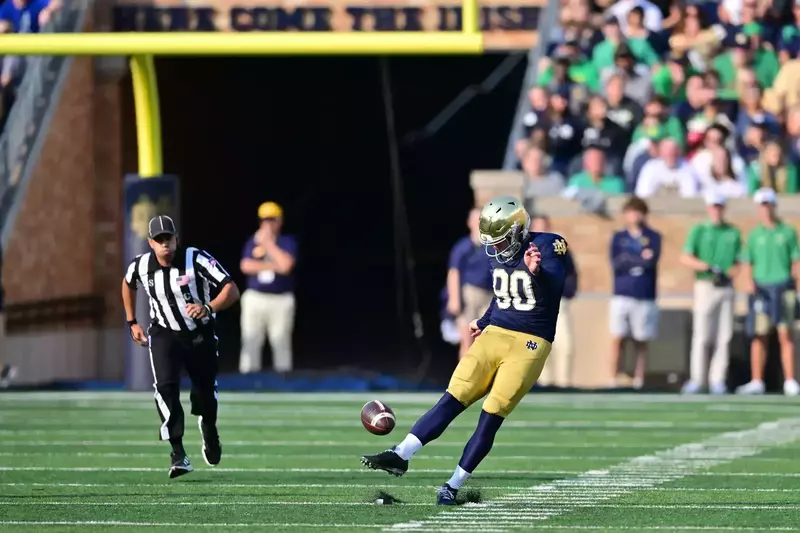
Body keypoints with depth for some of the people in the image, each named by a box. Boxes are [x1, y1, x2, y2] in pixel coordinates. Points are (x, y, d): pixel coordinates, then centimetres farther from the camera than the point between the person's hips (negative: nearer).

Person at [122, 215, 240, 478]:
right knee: (166, 386, -23)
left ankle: (209, 428, 50)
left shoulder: (196, 260, -23)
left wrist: (208, 308, -43)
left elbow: (232, 290, -27)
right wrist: (132, 323, 14)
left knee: (205, 392, 12)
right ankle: (178, 453, -22)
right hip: (164, 335, 1)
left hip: (200, 335, -1)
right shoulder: (141, 267, -11)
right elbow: (128, 284, 15)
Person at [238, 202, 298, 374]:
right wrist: (273, 266, -12)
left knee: (281, 342, -2)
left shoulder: (287, 242, 2)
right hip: (255, 298, 2)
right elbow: (246, 266, -6)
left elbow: (285, 265, -16)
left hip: (281, 300, -2)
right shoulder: (252, 242, 10)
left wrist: (268, 242, -9)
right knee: (250, 341, 1)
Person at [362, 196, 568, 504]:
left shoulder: (546, 246, -11)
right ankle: (400, 456, -13)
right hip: (495, 335, 6)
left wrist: (536, 272, -46)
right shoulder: (497, 252, 9)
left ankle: (454, 485, -3)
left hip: (529, 343, -5)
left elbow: (555, 288, -27)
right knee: (452, 400, -6)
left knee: (491, 417, -10)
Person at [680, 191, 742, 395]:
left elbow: (737, 264, 11)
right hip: (705, 286, -3)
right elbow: (685, 258, -5)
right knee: (701, 335, -8)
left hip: (726, 287, 3)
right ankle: (696, 379, -6)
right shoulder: (698, 231, 3)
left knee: (724, 336, -1)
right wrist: (709, 267, -16)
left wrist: (726, 274, -10)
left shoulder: (733, 233, 12)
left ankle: (718, 380, 1)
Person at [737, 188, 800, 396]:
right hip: (761, 288, 1)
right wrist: (750, 284, -7)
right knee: (759, 336, 0)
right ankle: (756, 382, 1)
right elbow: (747, 262, 9)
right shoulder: (755, 235, 10)